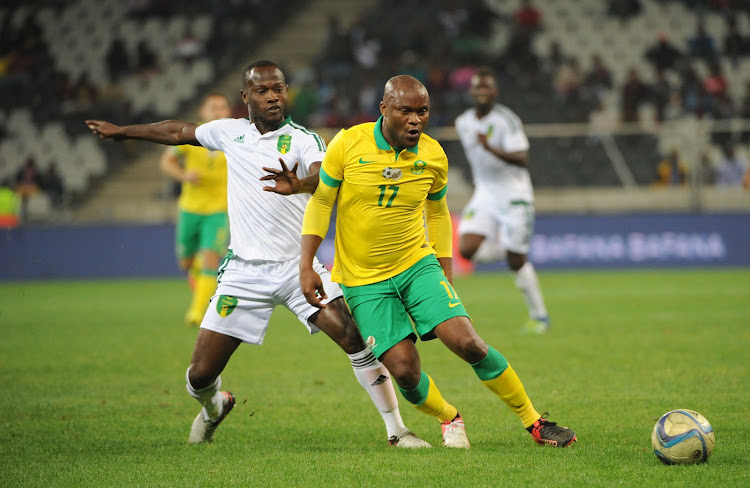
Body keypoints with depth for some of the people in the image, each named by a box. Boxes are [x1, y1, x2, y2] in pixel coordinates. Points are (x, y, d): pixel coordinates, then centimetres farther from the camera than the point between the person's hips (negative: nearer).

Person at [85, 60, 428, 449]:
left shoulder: (303, 140, -5)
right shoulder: (230, 132, 8)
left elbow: (327, 177, -27)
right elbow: (179, 132, 26)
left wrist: (299, 183, -50)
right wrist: (121, 131, 36)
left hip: (298, 266, -2)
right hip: (244, 272, 3)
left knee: (354, 336, -19)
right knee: (200, 374, 0)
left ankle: (396, 429, -7)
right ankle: (214, 406, 37)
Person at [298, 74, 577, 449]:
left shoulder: (433, 157, -3)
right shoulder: (348, 144, -12)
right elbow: (320, 203, -1)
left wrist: (446, 275, 12)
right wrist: (307, 266, -7)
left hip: (418, 265, 2)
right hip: (363, 280, -1)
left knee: (468, 343, -15)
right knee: (404, 370, -12)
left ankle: (534, 422, -1)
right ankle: (449, 418, 21)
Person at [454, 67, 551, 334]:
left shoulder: (506, 120, -16)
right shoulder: (463, 123, 4)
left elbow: (522, 159, -25)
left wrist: (491, 149, -38)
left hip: (513, 194, -6)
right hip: (484, 194, 6)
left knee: (516, 261, -3)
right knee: (467, 249, -15)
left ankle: (539, 315, 15)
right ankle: (506, 248, 14)